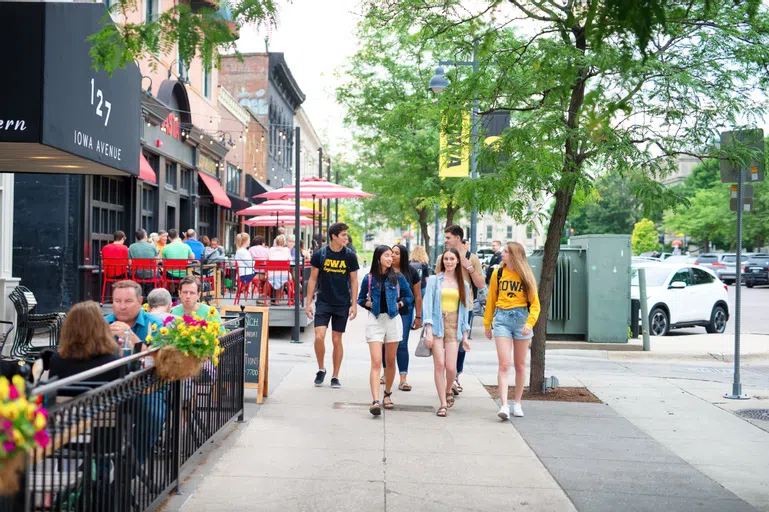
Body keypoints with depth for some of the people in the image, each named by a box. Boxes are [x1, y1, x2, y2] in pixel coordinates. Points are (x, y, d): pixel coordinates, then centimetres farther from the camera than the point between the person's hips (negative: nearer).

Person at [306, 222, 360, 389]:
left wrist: (354, 304, -3)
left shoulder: (350, 256, -2)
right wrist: (308, 303, -1)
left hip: (342, 304, 1)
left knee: (337, 340, 5)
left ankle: (335, 377, 18)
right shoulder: (320, 254, -3)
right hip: (323, 303, 0)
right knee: (319, 337, -13)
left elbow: (354, 281, 3)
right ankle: (321, 369, 11)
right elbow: (313, 279, 3)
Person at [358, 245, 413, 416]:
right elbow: (361, 299, 12)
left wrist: (399, 304, -1)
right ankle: (375, 401, -19)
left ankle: (388, 394, 30)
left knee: (390, 361, 11)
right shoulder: (369, 278, 1)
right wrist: (369, 303, -6)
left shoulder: (397, 278, 3)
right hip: (374, 320, -2)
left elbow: (409, 297, 13)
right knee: (376, 362, -11)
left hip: (393, 320, 2)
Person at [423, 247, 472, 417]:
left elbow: (464, 309, 15)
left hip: (454, 326, 2)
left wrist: (465, 335, 11)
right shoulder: (434, 280, 5)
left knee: (451, 366, -7)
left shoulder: (463, 284, 13)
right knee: (439, 364, -8)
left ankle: (449, 391, 25)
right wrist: (428, 331, -8)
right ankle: (443, 404, 2)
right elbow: (427, 304, 0)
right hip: (437, 325, -1)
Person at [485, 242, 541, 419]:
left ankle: (517, 403, 22)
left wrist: (530, 323, -15)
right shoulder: (498, 274, 4)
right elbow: (491, 300, 10)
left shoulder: (526, 276, 1)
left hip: (521, 318, 0)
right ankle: (504, 405, -14)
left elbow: (535, 303, -1)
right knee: (504, 364, -10)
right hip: (502, 319, 0)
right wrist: (487, 324, 11)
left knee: (520, 365, 10)